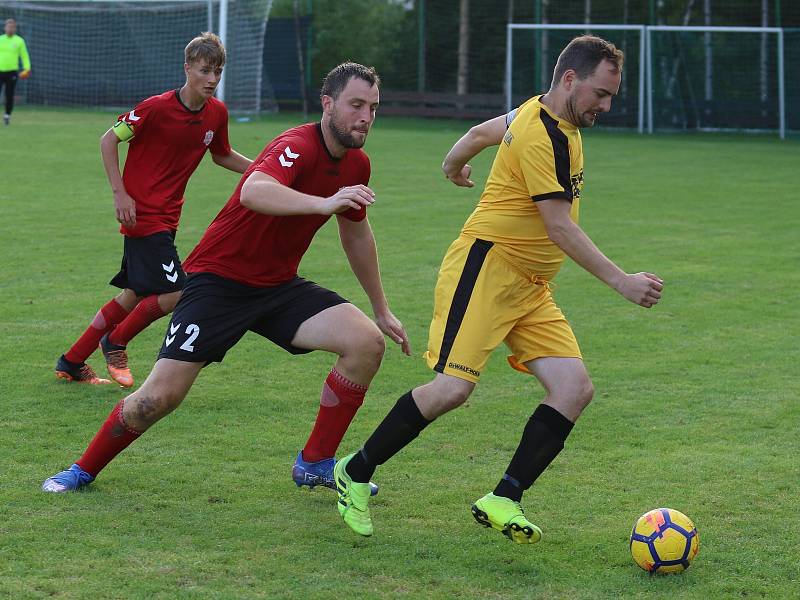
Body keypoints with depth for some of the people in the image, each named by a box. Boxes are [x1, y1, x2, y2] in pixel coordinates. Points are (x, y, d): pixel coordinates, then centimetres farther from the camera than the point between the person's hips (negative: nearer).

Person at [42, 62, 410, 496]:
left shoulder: (356, 165, 2)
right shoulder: (297, 146, -23)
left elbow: (356, 234, 21)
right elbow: (253, 191, -46)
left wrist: (381, 309, 26)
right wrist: (323, 203, -60)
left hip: (279, 287, 7)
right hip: (219, 279, -7)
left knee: (367, 342, -14)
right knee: (161, 395, -12)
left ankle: (315, 464, 0)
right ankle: (83, 470, 15)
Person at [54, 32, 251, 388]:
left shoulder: (217, 113, 1)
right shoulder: (158, 108, -18)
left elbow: (222, 155, 19)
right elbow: (108, 140, -10)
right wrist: (120, 193, -15)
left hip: (165, 217, 8)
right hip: (142, 213, -8)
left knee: (135, 296, 14)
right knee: (175, 294, -14)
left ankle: (72, 362, 25)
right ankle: (115, 343, 9)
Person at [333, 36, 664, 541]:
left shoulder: (537, 114, 12)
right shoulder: (542, 135, -18)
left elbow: (483, 131, 29)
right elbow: (560, 227, -22)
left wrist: (455, 164, 49)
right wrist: (621, 281, -23)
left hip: (529, 289, 10)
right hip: (485, 267, -10)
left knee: (575, 388, -6)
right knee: (453, 388, -17)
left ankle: (504, 500, -5)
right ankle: (354, 474, 2)